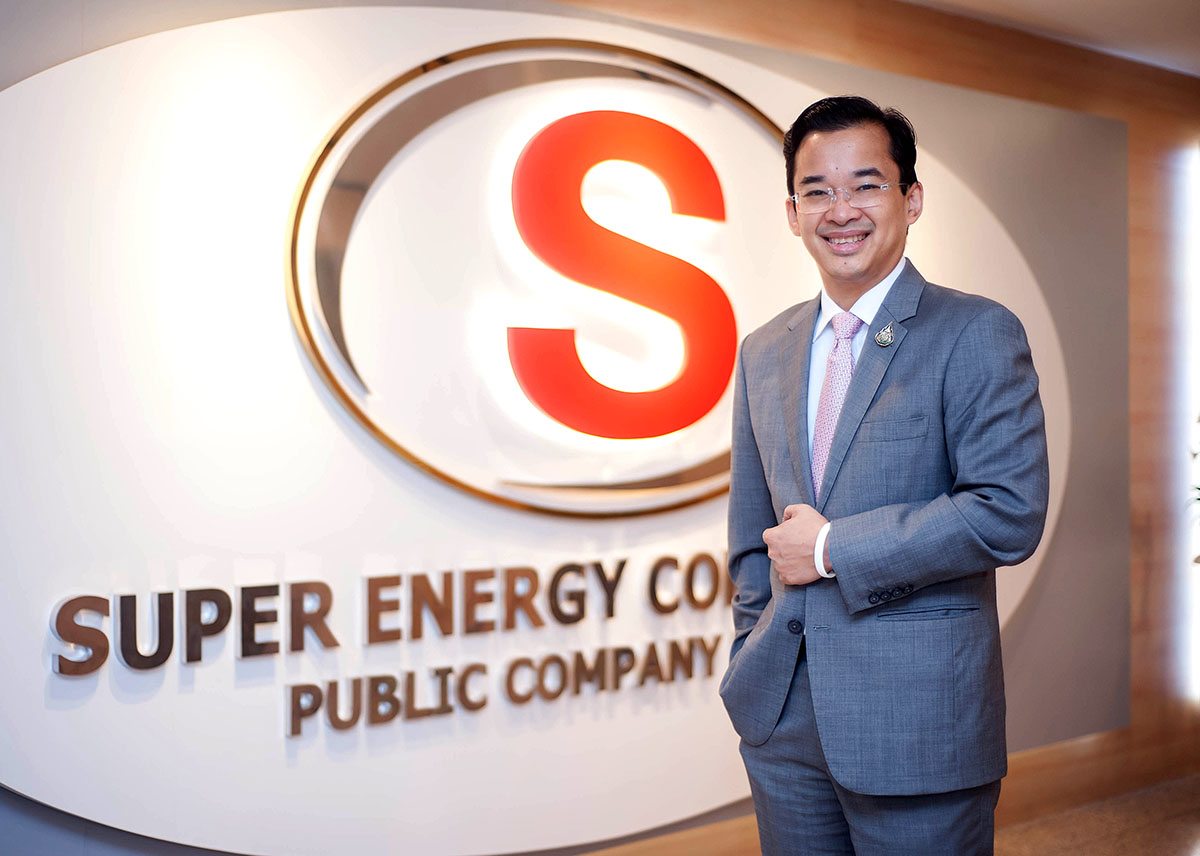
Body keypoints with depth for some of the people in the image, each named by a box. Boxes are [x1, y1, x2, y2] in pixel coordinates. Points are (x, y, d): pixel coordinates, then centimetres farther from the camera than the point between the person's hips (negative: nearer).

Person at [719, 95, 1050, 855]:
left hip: (918, 728, -5)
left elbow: (1010, 514, -18)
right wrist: (751, 674, 14)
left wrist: (833, 548, -14)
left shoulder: (978, 334, -7)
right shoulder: (764, 352, 10)